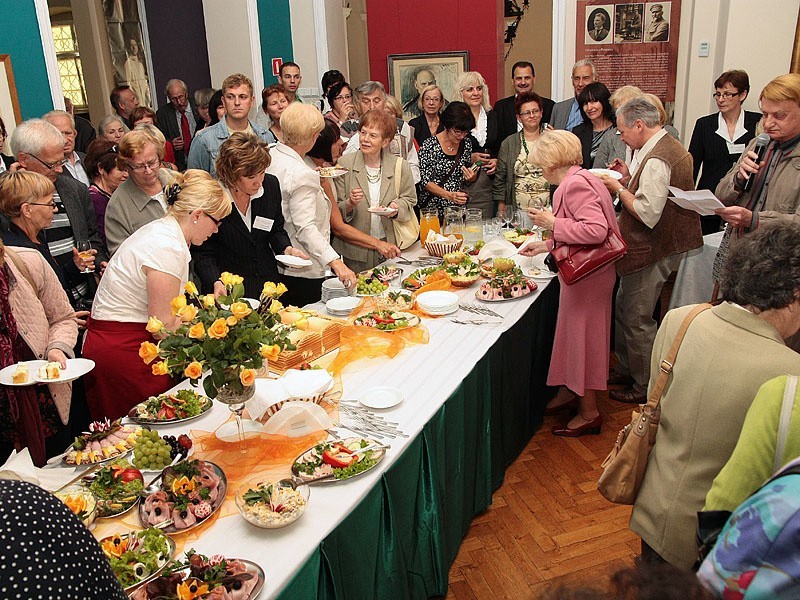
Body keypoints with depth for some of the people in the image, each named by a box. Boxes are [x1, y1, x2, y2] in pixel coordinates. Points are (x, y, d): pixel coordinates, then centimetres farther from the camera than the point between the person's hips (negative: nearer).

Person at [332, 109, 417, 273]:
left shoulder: (400, 166, 1)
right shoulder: (344, 164, -1)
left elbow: (409, 199, 10)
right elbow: (335, 210, 1)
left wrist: (396, 209, -11)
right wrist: (350, 204, -21)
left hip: (391, 246, 1)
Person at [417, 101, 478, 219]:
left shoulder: (466, 143, 7)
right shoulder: (429, 146, -9)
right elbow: (425, 181, -11)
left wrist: (471, 177, -6)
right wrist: (449, 195, -23)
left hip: (458, 208, 4)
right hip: (432, 208, -4)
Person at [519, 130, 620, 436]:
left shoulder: (574, 184, -21)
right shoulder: (577, 180, 11)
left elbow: (596, 230, -32)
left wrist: (552, 223, -23)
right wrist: (546, 245, 21)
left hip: (588, 275, -10)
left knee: (582, 337, 1)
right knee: (571, 333, 20)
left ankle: (589, 413, 15)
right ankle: (568, 392, 36)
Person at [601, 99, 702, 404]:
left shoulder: (656, 160, -23)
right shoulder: (669, 147, 11)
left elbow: (648, 213, -27)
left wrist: (619, 188, -15)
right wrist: (629, 178, 6)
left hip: (652, 251, -11)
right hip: (655, 245, 11)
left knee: (637, 318, 2)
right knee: (624, 308, 20)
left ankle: (646, 387, 17)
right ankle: (628, 368, 36)